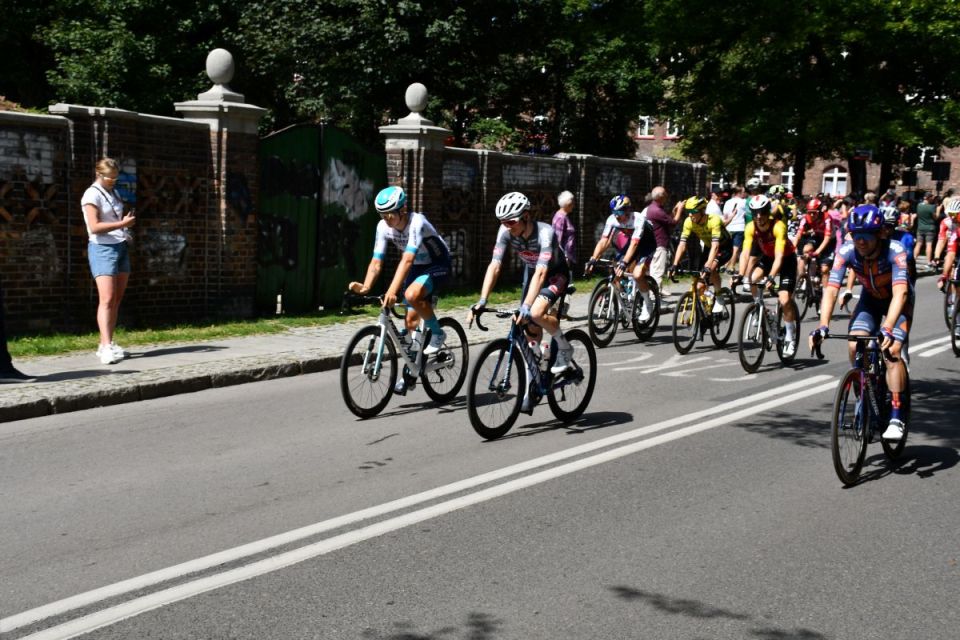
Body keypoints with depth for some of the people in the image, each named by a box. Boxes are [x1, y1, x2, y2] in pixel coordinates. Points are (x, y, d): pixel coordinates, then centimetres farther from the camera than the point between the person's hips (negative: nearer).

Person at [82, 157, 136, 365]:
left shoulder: (114, 193, 17)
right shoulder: (92, 195, -7)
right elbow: (94, 227, -16)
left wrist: (129, 221, 6)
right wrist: (122, 223, -18)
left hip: (121, 247, 8)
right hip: (102, 248, -8)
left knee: (117, 299, 6)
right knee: (107, 299, -17)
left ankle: (107, 344, 10)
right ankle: (106, 347, -24)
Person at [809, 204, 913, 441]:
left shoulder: (895, 250, -35)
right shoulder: (847, 251, -26)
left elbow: (900, 293, -45)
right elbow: (831, 289, -31)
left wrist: (888, 329, -58)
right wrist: (823, 326, -45)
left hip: (898, 301, -3)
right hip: (870, 299, 3)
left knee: (892, 351, -22)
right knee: (855, 346, -17)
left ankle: (896, 418, -18)